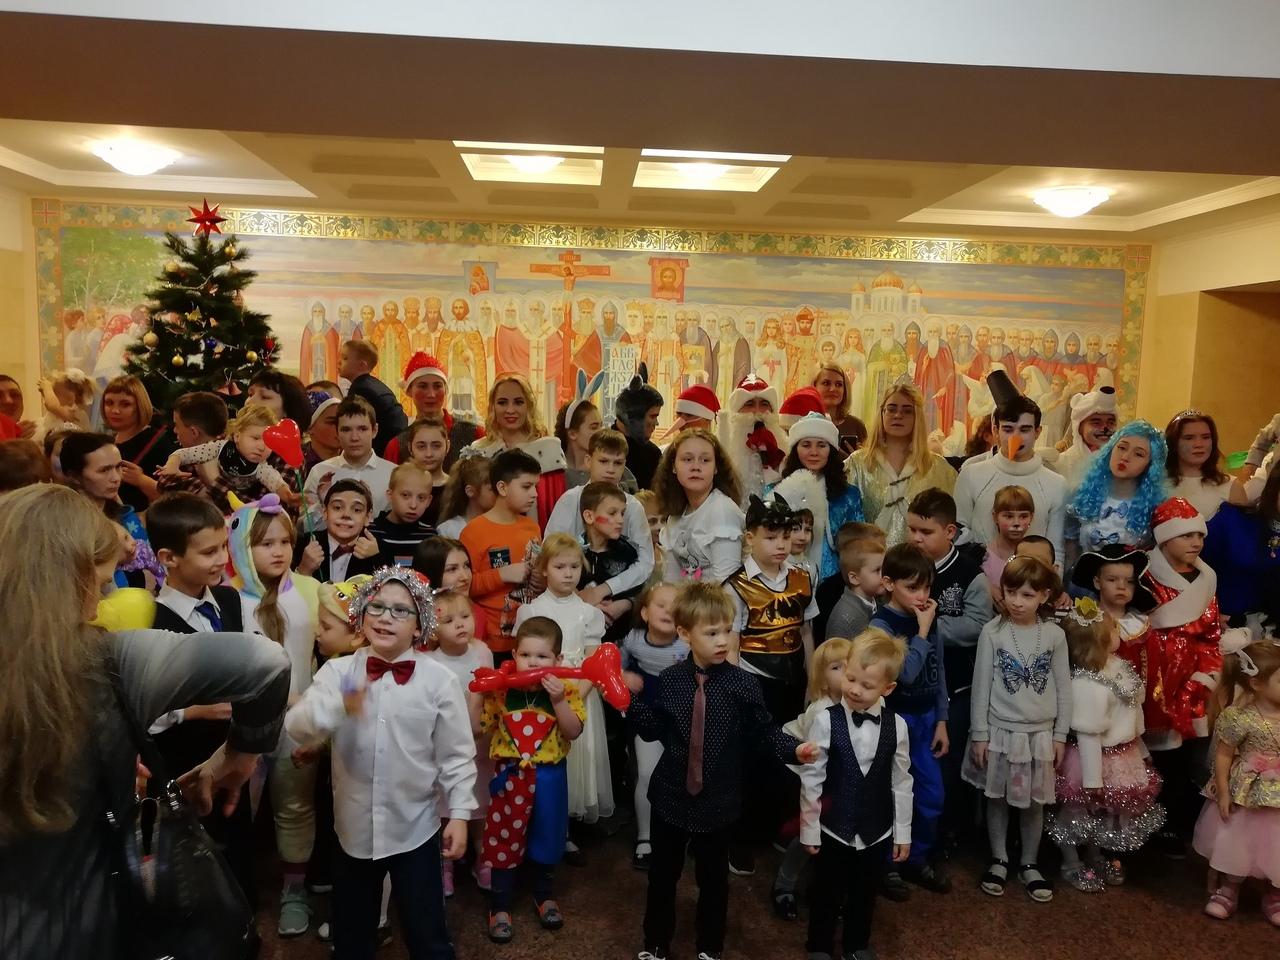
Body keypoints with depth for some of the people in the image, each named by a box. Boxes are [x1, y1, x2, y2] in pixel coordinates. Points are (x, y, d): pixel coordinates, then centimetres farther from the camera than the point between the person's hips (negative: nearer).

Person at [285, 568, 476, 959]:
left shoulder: (439, 679, -10)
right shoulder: (337, 671, -6)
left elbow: (457, 755, -5)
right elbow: (296, 726, -19)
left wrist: (459, 814, -6)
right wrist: (337, 707, -38)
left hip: (415, 829, -2)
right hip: (354, 828, 2)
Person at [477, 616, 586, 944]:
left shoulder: (565, 688, -9)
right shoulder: (501, 687, -7)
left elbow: (574, 732, -18)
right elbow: (479, 727, -4)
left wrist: (557, 700, -29)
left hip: (549, 775, 0)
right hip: (510, 774, 0)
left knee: (546, 836, 16)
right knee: (504, 837, 6)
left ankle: (544, 895, 38)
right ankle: (500, 906, 22)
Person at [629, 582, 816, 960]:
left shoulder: (743, 684, -13)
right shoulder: (669, 680, -9)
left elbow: (763, 732, -8)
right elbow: (654, 730, -3)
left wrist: (793, 749, -23)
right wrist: (628, 702, -15)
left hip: (718, 800, -1)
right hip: (671, 795, 1)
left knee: (713, 879, 18)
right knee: (662, 875, 18)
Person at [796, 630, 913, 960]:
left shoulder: (896, 726, -11)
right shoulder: (826, 720, -19)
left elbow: (901, 781, -1)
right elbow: (811, 778, -12)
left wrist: (903, 832, 4)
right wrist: (809, 828, -6)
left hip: (877, 830, 2)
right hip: (833, 828, -2)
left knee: (864, 892, 22)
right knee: (826, 892, 17)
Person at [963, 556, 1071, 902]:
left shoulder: (1055, 634, -4)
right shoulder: (993, 632, -8)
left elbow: (1063, 688, 2)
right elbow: (981, 686, -4)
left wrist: (1060, 735, 2)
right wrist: (979, 734, -4)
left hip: (1040, 732, 1)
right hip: (1000, 730, -1)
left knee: (1034, 802, 12)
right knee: (997, 798, 11)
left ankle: (1029, 864, 29)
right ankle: (999, 860, 28)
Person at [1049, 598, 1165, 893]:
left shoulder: (1119, 666, -3)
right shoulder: (1087, 685, -32)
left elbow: (1132, 712, 11)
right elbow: (1088, 735, -28)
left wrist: (1140, 750, 20)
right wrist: (1093, 780, -24)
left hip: (1124, 756, 9)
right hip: (1098, 760, -9)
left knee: (1109, 813, 25)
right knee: (1080, 813, 12)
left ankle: (1097, 858, 46)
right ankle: (1072, 865, 31)